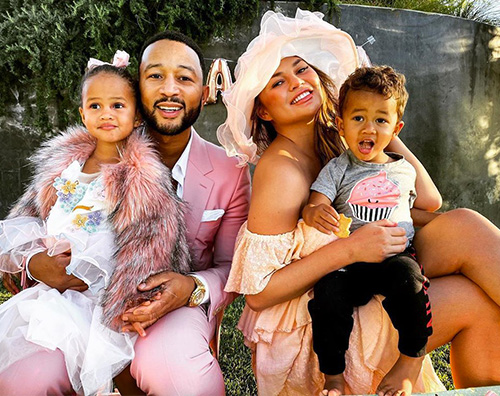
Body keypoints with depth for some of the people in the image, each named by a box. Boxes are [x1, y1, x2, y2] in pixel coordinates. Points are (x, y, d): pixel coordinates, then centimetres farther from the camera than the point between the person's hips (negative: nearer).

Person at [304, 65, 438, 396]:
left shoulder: (404, 170, 16)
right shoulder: (337, 169, 7)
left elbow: (432, 203, 33)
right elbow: (314, 205, -9)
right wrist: (314, 213, -30)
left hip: (396, 253, 1)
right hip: (348, 261, -1)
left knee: (406, 275, -33)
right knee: (327, 293, -29)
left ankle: (411, 365, -12)